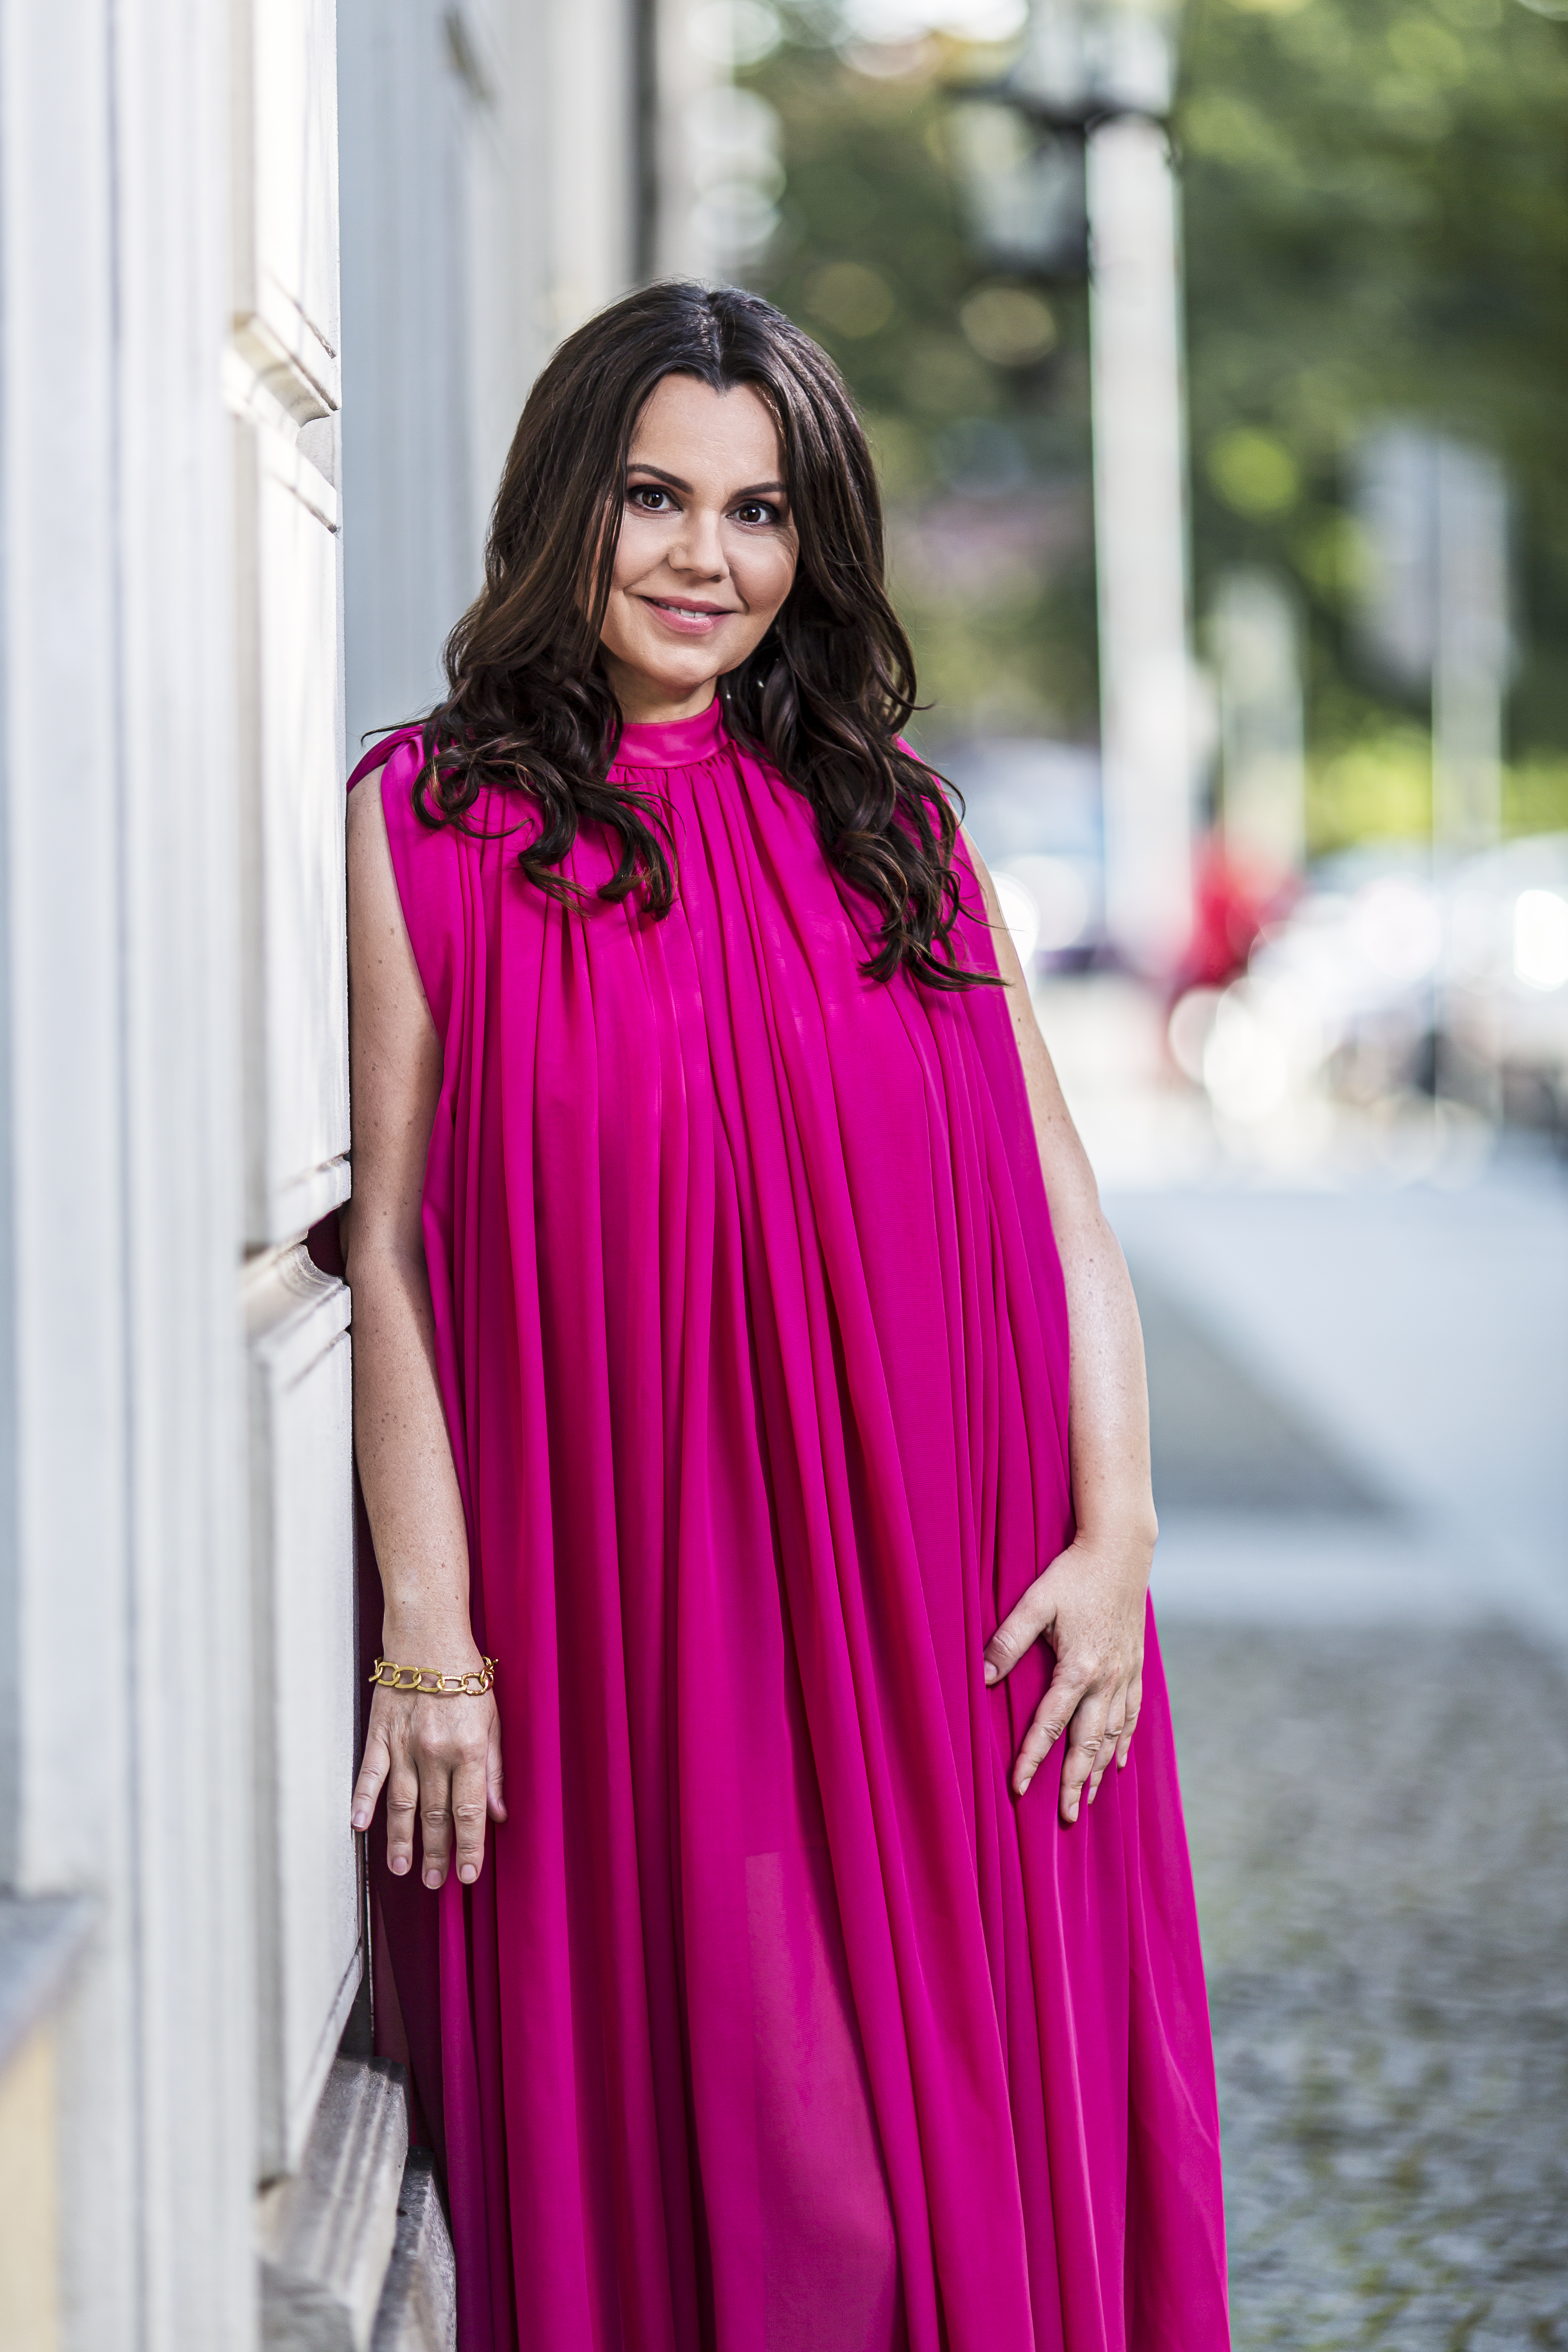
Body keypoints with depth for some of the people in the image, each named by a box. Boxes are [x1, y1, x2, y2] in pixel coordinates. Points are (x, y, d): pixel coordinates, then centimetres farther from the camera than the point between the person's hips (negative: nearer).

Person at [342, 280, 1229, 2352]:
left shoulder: (891, 823, 10)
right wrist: (429, 1634, -10)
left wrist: (1115, 1533, -5)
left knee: (981, 2143, 6)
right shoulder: (429, 826, 1)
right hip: (614, 1622, -3)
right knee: (678, 2176, 3)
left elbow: (1060, 1202, 7)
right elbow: (389, 1246, -4)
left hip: (938, 1622, 3)